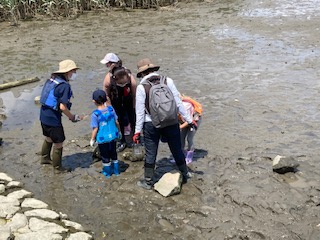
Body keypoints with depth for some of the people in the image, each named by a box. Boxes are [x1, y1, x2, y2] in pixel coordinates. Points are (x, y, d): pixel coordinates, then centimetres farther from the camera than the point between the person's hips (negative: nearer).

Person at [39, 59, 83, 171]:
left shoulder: (51, 79, 6)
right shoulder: (64, 85, -21)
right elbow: (63, 107, -25)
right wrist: (73, 117, -10)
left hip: (44, 115, 9)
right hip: (53, 118, -9)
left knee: (48, 137, 30)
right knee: (58, 143, 7)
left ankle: (45, 158, 49)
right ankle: (57, 168, 20)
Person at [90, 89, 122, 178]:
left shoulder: (95, 114, -21)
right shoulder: (111, 109, -9)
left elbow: (95, 129, -17)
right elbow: (117, 122, -1)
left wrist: (92, 139, -3)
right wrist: (119, 132, 16)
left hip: (103, 139, -4)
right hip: (113, 137, 4)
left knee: (105, 156, 15)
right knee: (113, 154, 23)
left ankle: (107, 172, 30)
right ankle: (116, 170, 35)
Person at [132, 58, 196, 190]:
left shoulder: (141, 87, -8)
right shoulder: (168, 81, -4)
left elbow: (140, 111, -6)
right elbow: (178, 103, -2)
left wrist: (137, 131, 1)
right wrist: (189, 120, 6)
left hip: (151, 125, -2)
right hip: (171, 122, 2)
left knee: (150, 153, 12)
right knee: (177, 150, 19)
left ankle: (148, 181, 24)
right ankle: (185, 174, 37)